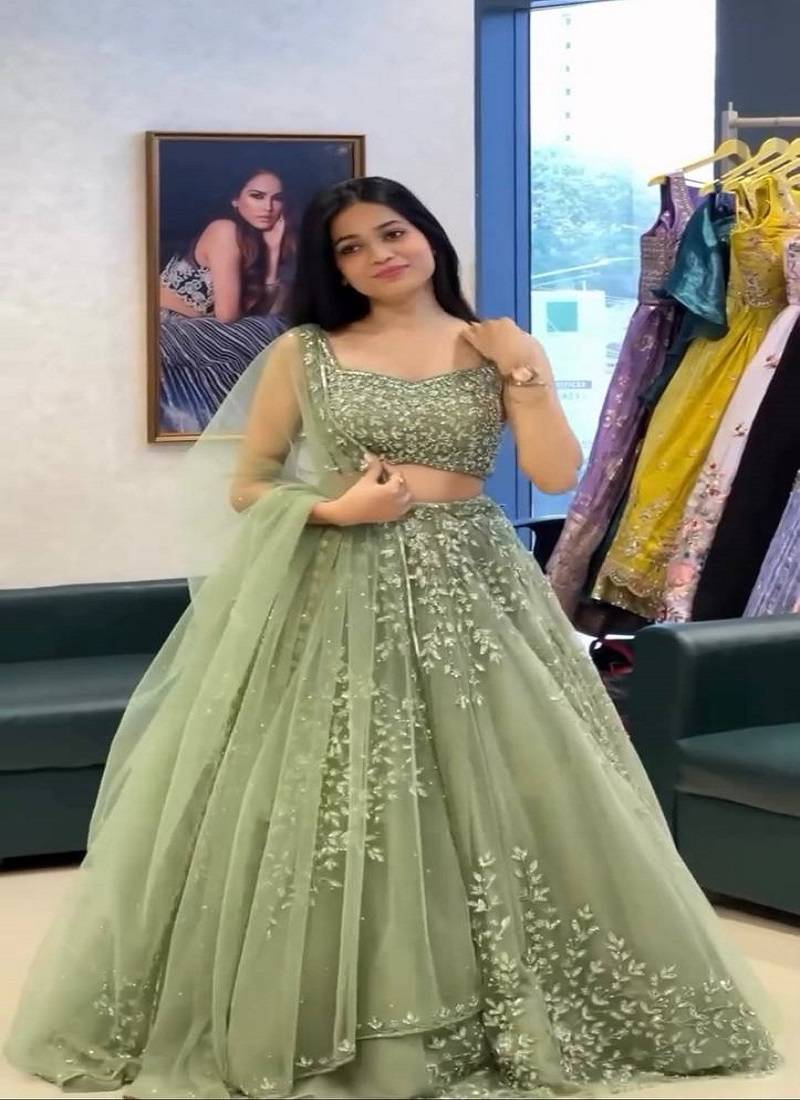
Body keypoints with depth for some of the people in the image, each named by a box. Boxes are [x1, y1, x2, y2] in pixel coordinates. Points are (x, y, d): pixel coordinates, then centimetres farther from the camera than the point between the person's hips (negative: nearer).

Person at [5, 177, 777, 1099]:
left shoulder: (499, 349, 6)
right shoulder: (302, 353, 3)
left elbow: (557, 476, -2)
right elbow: (246, 487, 6)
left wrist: (525, 371, -10)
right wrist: (333, 509, -10)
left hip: (469, 592, 1)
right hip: (335, 594, -1)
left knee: (496, 805, 1)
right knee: (327, 814, -2)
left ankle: (504, 1015, 15)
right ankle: (314, 1024, 11)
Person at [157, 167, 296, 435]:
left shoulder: (257, 241, 9)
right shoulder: (226, 231, -16)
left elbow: (268, 311, -2)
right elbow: (226, 315, -20)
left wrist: (273, 251, -6)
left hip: (195, 332, 8)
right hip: (168, 329, -8)